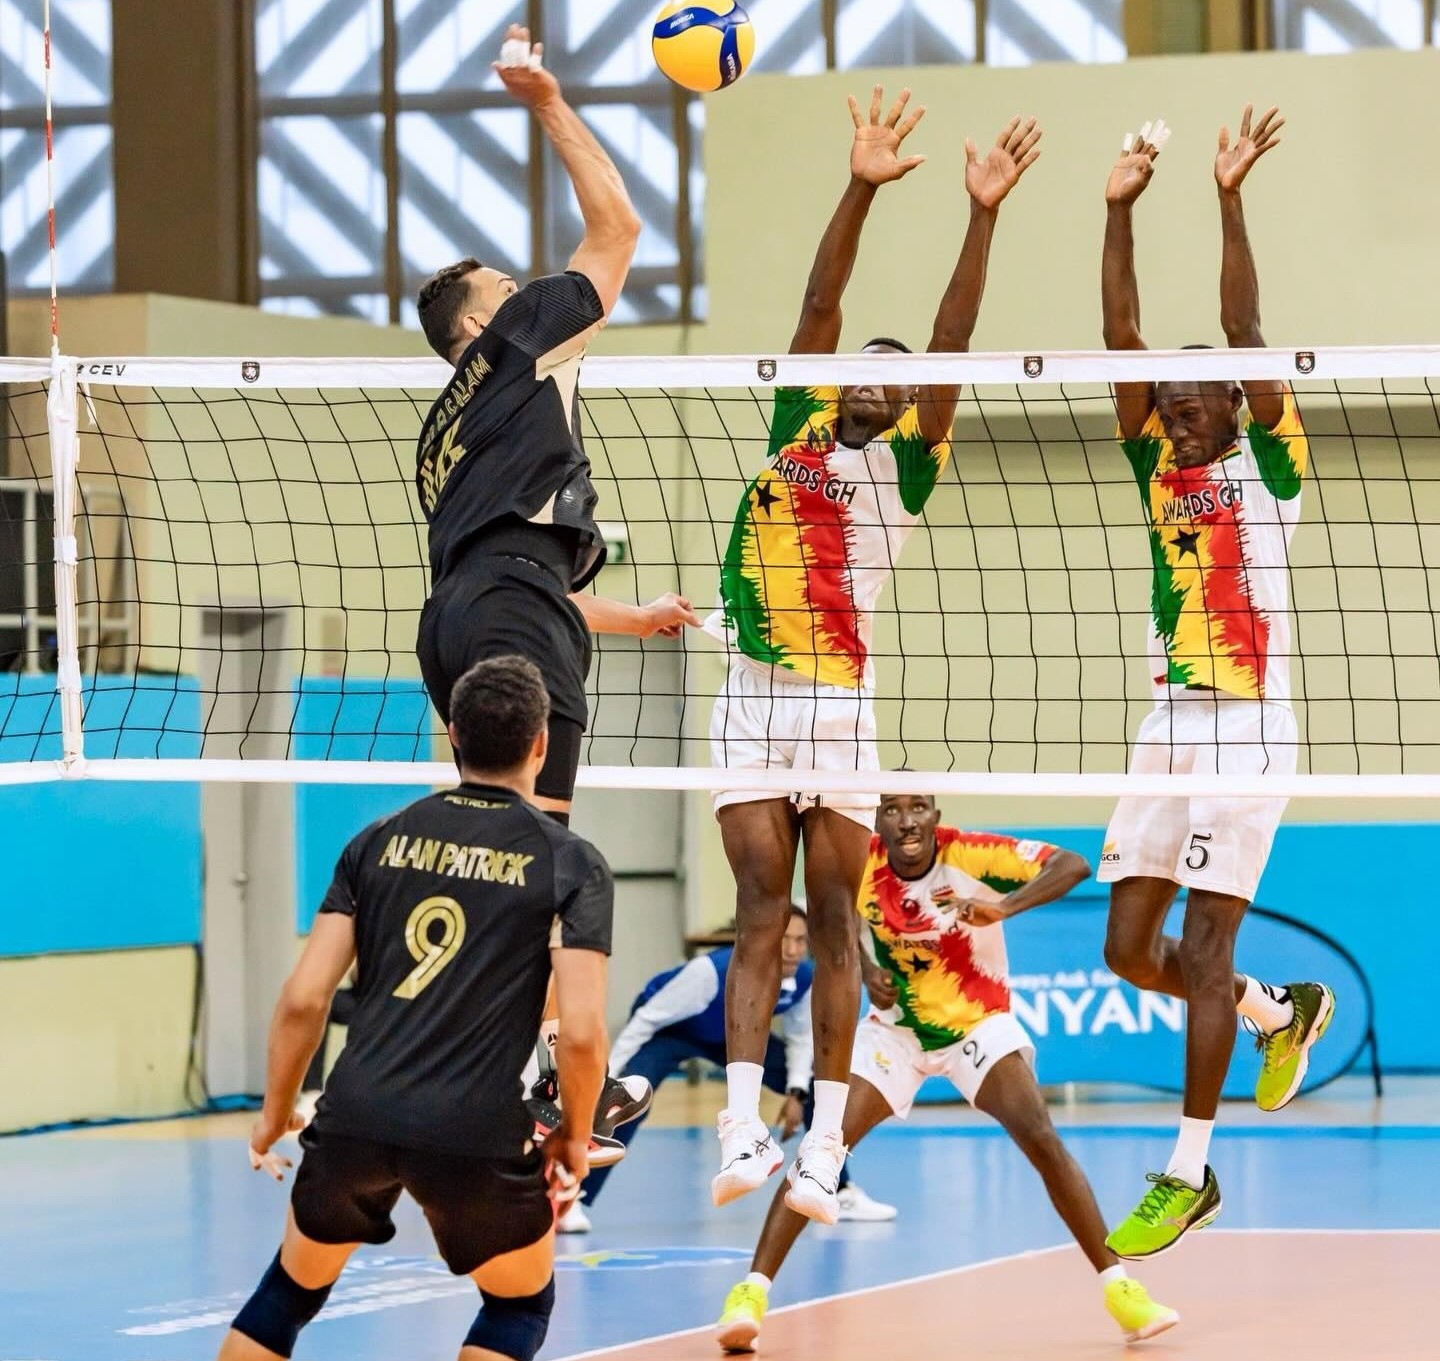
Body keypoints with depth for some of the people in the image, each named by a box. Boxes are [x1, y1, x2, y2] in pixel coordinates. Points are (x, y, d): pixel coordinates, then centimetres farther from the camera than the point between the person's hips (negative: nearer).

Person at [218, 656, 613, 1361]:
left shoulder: (379, 841, 9)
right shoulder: (571, 864, 1)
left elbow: (303, 999, 5)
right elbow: (581, 1033, -7)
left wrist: (275, 1112, 19)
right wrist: (574, 1137, 10)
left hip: (355, 1117, 3)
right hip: (478, 1135, -3)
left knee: (289, 1291, 25)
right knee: (522, 1303, 22)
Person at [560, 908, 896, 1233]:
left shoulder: (805, 978, -23)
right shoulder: (714, 971, -40)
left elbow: (800, 1036, 0)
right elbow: (645, 1021, -30)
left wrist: (796, 1093, -13)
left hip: (732, 1034, 6)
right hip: (667, 1029, -6)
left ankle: (841, 1194, 19)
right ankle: (571, 1203, -28)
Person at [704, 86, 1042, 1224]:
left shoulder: (905, 466, 9)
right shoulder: (796, 432, 14)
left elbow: (952, 343, -2)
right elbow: (821, 304, 4)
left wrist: (984, 214, -11)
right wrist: (862, 189, -7)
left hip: (841, 705, -1)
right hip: (754, 701, 1)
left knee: (834, 926, -1)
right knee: (762, 916, -4)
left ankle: (824, 1148, -1)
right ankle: (743, 1131, -12)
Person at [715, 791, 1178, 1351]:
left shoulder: (970, 854, -23)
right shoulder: (861, 866, -14)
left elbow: (1074, 865, -32)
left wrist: (1003, 907, -48)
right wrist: (867, 972, -11)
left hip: (980, 1024, -2)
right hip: (895, 1027, 2)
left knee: (1042, 1141, -22)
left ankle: (1118, 1286, -11)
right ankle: (750, 1293, -10)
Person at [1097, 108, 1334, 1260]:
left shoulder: (1267, 467, -1)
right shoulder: (1161, 471, 10)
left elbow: (1243, 333, -12)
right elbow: (1124, 337, 4)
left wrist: (1231, 200, -18)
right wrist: (1122, 209, -4)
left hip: (1248, 725, -6)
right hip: (1168, 723, 6)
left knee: (1203, 947, -7)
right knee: (1130, 946, 5)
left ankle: (1190, 1171, -2)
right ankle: (1284, 1012, 31)